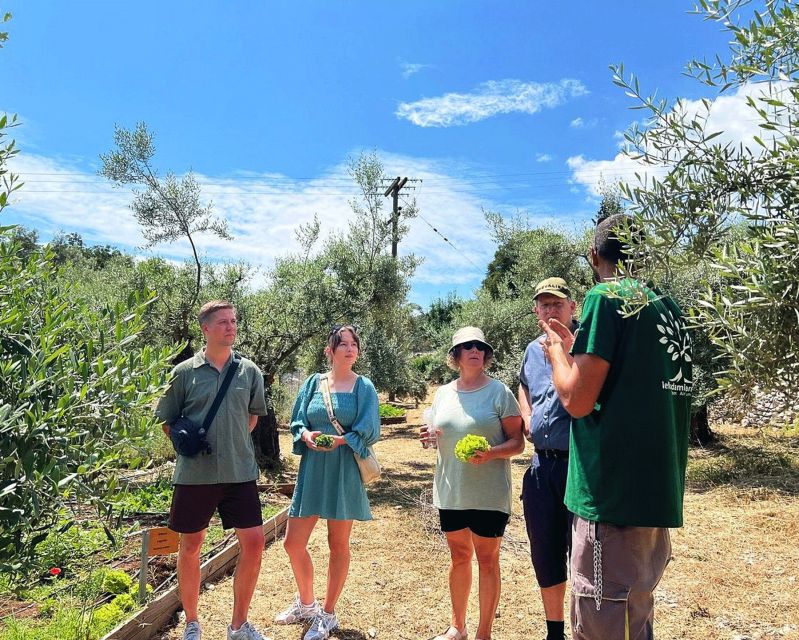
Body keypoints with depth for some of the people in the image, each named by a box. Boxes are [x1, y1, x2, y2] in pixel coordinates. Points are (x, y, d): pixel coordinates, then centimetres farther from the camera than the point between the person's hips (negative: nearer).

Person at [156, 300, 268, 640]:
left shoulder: (249, 371, 2)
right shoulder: (185, 372, -3)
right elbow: (167, 419, 5)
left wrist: (236, 443, 8)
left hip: (240, 472, 2)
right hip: (194, 473, -2)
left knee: (253, 542, 0)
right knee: (191, 546, 10)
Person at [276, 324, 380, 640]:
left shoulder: (363, 387, -1)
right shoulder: (313, 383, 6)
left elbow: (369, 431, -7)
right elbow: (297, 422, 6)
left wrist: (339, 440, -23)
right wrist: (307, 435, -16)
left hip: (344, 472, -3)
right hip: (312, 470, 3)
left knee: (338, 543, 7)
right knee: (293, 542, 5)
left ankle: (328, 614, 24)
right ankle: (306, 603, 31)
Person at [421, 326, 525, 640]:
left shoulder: (499, 392, -7)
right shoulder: (443, 393, 6)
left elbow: (517, 442, -8)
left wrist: (490, 454, -26)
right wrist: (429, 436, -5)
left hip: (488, 494, -4)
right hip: (450, 492, 5)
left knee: (487, 560, 6)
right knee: (459, 557, 17)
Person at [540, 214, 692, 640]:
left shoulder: (606, 297, -11)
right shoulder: (669, 307, 13)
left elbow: (577, 399, -15)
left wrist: (556, 350, 3)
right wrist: (574, 346, 26)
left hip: (614, 493, -9)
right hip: (658, 490, 9)